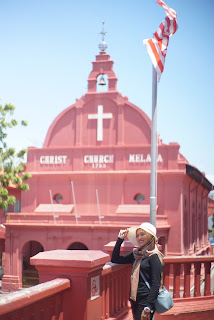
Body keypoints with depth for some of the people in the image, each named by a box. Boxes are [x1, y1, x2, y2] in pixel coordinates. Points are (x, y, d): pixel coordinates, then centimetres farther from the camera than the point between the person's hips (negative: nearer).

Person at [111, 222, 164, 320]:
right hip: (134, 299, 7)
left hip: (145, 301, -7)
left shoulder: (154, 257, -10)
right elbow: (115, 260, 15)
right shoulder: (135, 254, 10)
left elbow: (156, 284, -13)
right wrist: (120, 239, 7)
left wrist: (148, 308, -17)